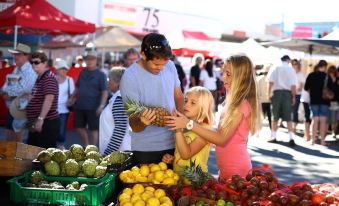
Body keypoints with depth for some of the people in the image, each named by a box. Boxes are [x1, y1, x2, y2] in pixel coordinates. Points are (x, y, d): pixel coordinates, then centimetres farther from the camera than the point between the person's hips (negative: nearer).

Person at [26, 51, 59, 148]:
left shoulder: (49, 78, -16)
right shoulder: (40, 78, 17)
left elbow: (49, 99, -29)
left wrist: (40, 119, -37)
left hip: (47, 123, -10)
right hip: (36, 123, 10)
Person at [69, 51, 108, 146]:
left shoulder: (100, 75, -4)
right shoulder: (82, 73, 12)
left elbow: (105, 92, -11)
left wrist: (101, 106, -22)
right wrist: (72, 98, 13)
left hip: (93, 107, -5)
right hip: (79, 106, 6)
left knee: (94, 129, 2)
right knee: (79, 127, 11)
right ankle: (86, 145, 29)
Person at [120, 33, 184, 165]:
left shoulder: (170, 66, -1)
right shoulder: (129, 77, -17)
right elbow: (134, 126, -15)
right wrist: (142, 121, -38)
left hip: (173, 143, 5)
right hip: (146, 150, -5)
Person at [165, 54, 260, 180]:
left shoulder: (241, 105, -18)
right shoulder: (234, 101, 10)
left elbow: (221, 138, -22)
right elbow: (222, 132, 8)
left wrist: (189, 124, -22)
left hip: (236, 171, -8)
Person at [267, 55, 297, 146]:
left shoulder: (276, 68, 1)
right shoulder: (291, 69, 0)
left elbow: (271, 82, -5)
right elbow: (293, 85, -4)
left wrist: (269, 93, 2)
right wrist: (293, 97, 4)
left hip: (277, 92, 0)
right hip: (287, 93, 0)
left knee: (275, 116, 11)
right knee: (288, 118, 3)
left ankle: (273, 137, 17)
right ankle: (291, 137, -6)